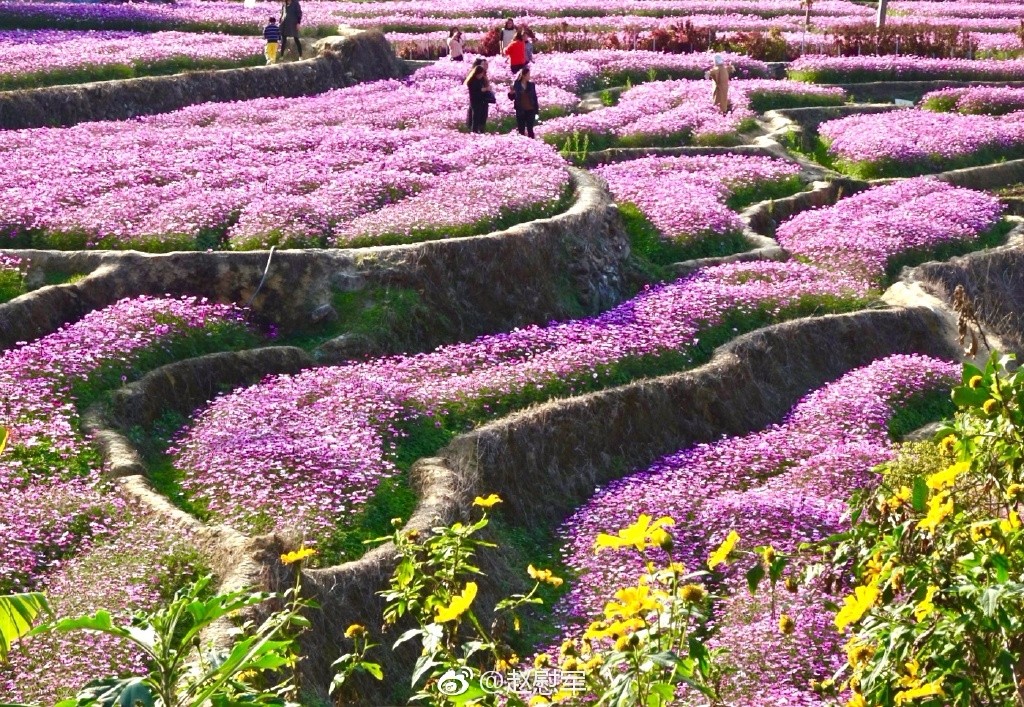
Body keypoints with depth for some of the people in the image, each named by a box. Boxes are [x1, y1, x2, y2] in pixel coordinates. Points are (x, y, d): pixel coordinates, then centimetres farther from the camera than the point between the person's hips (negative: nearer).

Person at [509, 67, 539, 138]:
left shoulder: (531, 85, 1)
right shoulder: (516, 84, -2)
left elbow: (535, 97, 4)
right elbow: (512, 98, 3)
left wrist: (536, 108, 0)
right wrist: (511, 93, -18)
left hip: (530, 110, 0)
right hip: (520, 111, 0)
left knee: (530, 129, 3)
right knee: (521, 130, 5)